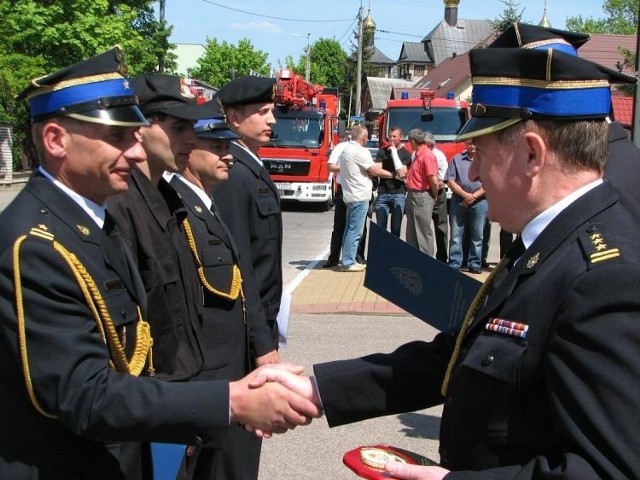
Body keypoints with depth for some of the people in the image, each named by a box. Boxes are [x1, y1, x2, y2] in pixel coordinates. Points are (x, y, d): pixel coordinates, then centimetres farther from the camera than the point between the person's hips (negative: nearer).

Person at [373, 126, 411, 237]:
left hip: (399, 194, -2)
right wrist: (394, 175, -9)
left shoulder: (406, 154, 2)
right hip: (383, 193, 2)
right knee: (380, 228, 1)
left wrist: (394, 152, -8)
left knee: (396, 229, 3)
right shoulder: (382, 151, 8)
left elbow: (402, 173, -12)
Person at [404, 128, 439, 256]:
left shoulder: (427, 156, -17)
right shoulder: (418, 155, 14)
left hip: (422, 197, -10)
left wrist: (434, 196, -9)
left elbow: (434, 180, -21)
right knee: (412, 232, 15)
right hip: (412, 196, 10)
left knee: (424, 231, -3)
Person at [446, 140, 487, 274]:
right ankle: (454, 264, 5)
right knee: (456, 234, 1)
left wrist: (474, 196, -10)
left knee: (477, 235, 5)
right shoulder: (457, 159, 9)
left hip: (479, 202, -1)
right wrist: (465, 195, -9)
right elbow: (450, 181, 2)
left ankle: (474, 264, 12)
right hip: (458, 201, 1)